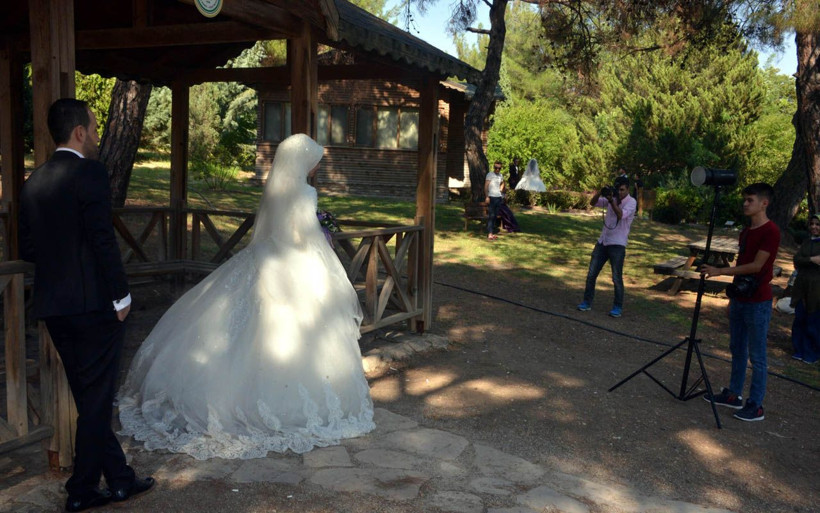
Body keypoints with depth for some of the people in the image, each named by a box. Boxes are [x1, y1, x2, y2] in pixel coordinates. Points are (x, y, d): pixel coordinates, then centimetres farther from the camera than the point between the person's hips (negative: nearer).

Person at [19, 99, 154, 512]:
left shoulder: (34, 181, 10)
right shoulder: (90, 173, -12)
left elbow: (27, 248, 12)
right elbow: (103, 239, -18)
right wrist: (120, 295, -12)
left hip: (52, 305, 8)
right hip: (93, 303, -7)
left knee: (89, 399, 15)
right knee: (96, 401, 5)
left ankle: (119, 478, 24)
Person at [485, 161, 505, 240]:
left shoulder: (500, 175, 14)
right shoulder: (490, 174, -6)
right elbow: (486, 186, -12)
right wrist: (487, 197, -19)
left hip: (498, 197, 7)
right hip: (491, 197, -7)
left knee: (495, 216, 9)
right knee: (491, 216, -10)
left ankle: (492, 233, 14)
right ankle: (489, 234, -12)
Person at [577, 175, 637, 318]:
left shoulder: (631, 202, -7)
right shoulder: (611, 197, 9)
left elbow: (621, 215, -23)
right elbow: (593, 203, 4)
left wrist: (612, 201, -32)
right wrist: (600, 192, -13)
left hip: (617, 244, -5)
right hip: (602, 241, 5)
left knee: (617, 278, -2)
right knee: (591, 273, 5)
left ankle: (618, 307, 9)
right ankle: (587, 302, 15)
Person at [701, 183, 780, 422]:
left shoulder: (771, 232, -14)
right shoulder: (746, 232, 13)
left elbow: (756, 266, -20)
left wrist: (720, 271, -21)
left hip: (758, 302, -8)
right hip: (739, 299, 8)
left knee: (756, 355, -1)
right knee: (737, 349, 15)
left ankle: (756, 406, 6)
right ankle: (733, 394, 26)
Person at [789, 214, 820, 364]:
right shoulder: (807, 242, 13)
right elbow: (797, 259, 0)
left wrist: (803, 263, -11)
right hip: (802, 287, 5)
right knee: (799, 319, 8)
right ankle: (800, 350, 20)